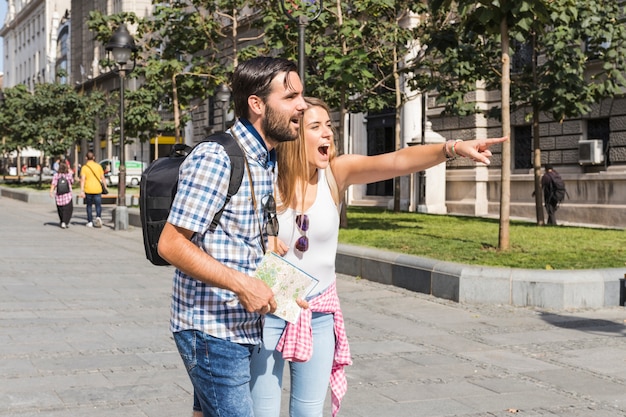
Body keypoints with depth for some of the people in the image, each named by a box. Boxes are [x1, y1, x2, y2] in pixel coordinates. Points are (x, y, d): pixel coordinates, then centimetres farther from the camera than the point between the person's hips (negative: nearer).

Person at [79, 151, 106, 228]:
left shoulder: (84, 167, -4)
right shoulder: (98, 166, 3)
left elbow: (83, 179, -10)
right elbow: (102, 178, 4)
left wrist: (82, 191, -12)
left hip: (88, 189, -1)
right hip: (97, 189, 1)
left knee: (89, 206, 12)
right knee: (98, 205, 5)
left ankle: (90, 222, 16)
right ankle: (98, 217, -20)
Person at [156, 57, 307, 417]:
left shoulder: (268, 163, 11)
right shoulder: (214, 159, -18)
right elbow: (171, 244, -20)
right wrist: (242, 284, -24)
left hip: (243, 327, 9)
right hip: (212, 330, -9)